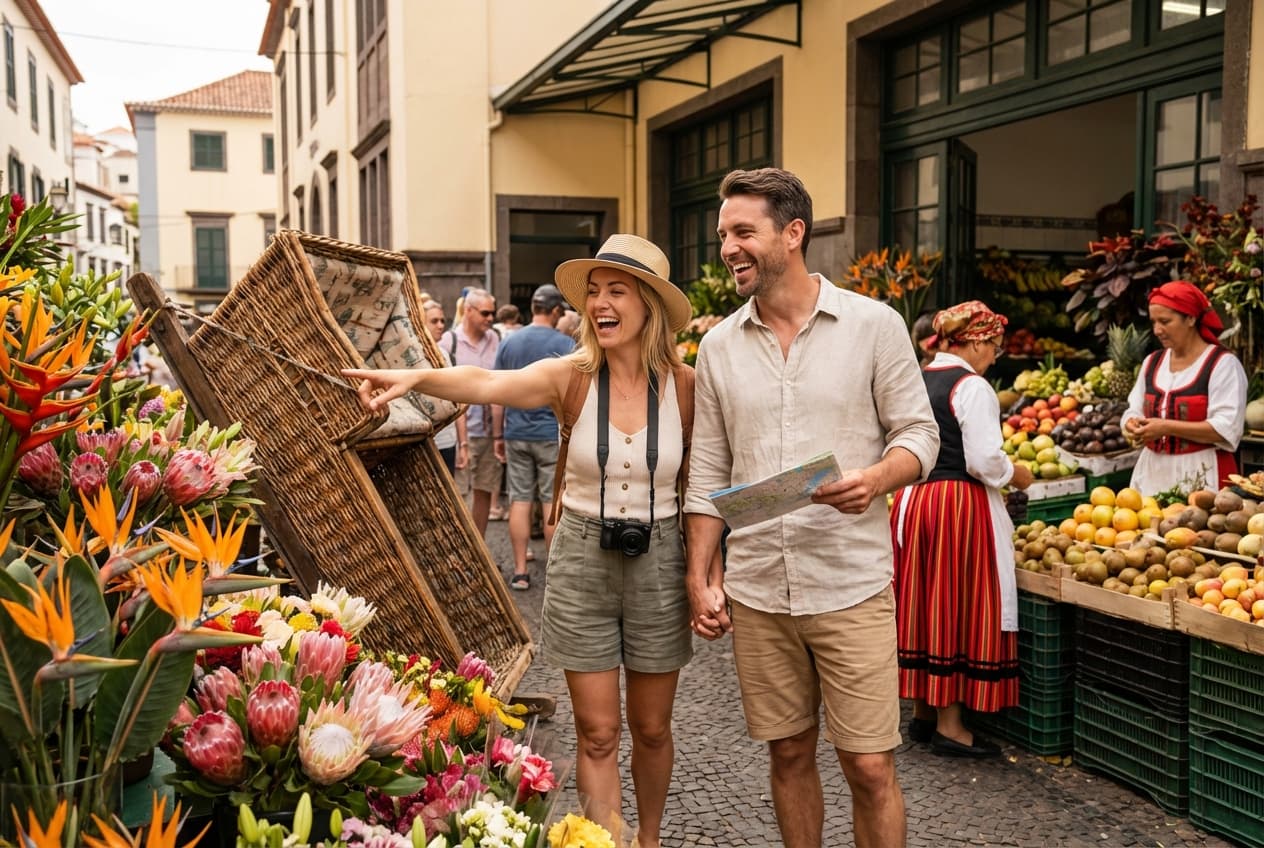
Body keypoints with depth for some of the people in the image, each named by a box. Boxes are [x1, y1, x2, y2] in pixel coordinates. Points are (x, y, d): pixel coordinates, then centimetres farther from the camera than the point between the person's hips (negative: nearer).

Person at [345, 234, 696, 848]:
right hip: (582, 560, -1)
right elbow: (487, 384, -28)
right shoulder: (570, 376, -10)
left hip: (658, 563, 1)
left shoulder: (684, 386, -6)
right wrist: (416, 377, -47)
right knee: (597, 732, 6)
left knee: (651, 729, 16)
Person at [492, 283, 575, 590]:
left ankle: (520, 571, 10)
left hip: (516, 433, 4)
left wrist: (499, 435, 12)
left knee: (519, 501, 7)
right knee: (553, 502, 3)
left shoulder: (509, 343, 5)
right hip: (553, 433, -3)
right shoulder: (564, 344, -7)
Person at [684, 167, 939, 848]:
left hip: (852, 587, -3)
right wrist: (700, 577, 4)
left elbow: (920, 433, 0)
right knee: (789, 755, 14)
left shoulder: (874, 324, -3)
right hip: (755, 592, 3)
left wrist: (875, 479, -21)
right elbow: (708, 472, 9)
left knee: (870, 767, 1)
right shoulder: (719, 345, 6)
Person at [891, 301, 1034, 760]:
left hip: (913, 500, 8)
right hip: (960, 504, -8)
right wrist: (1016, 475, 2)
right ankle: (950, 726, 5)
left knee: (924, 606, 14)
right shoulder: (971, 387, -12)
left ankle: (922, 711, 24)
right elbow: (985, 460, -18)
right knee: (958, 609, -1)